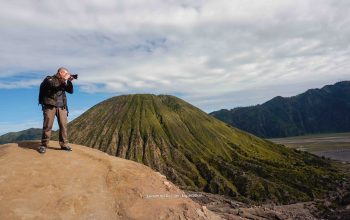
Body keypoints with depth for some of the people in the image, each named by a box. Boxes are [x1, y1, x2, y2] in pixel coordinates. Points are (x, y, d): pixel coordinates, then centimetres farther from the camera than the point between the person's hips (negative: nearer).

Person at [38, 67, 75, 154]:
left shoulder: (63, 82, 17)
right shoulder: (49, 79, 1)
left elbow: (70, 91, 12)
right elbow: (54, 85, -20)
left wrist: (69, 81, -1)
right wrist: (65, 79, -13)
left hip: (61, 107, 5)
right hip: (50, 106, -5)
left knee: (63, 125, -1)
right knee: (48, 125, -6)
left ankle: (64, 144, 4)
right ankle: (43, 145, 2)